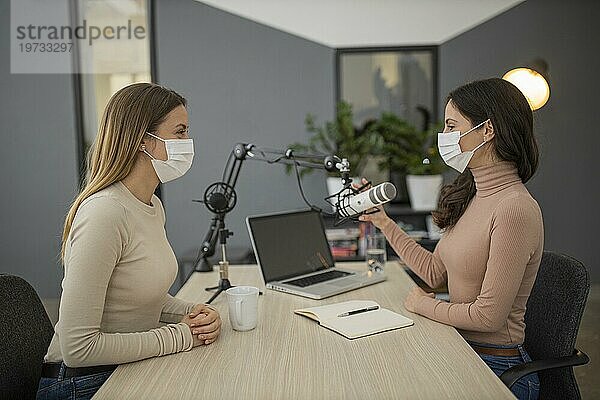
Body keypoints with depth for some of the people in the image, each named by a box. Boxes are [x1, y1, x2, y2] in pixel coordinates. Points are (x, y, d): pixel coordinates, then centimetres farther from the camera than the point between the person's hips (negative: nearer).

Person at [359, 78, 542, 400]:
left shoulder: (516, 209, -22)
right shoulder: (474, 197, 6)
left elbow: (489, 315, -21)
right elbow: (436, 273, 9)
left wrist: (422, 305, -6)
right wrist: (383, 222, 12)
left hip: (496, 369, -7)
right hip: (459, 348, 7)